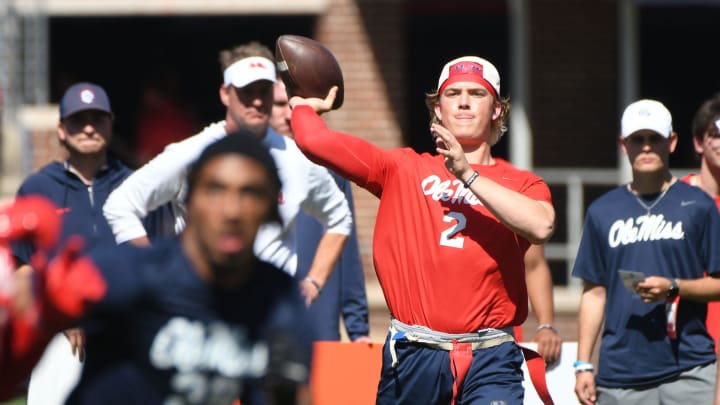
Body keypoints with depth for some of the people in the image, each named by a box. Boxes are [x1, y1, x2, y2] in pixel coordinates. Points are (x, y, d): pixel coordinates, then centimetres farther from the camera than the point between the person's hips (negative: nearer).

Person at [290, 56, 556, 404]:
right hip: (411, 358, 2)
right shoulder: (403, 169, 12)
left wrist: (468, 175, -15)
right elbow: (314, 141, 6)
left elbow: (540, 226, -15)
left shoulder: (521, 185, 9)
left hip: (489, 362, -2)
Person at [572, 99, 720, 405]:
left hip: (688, 371, -3)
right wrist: (583, 364, 8)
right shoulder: (602, 211, 13)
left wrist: (673, 288, -15)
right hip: (619, 373, 3)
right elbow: (594, 292, 14)